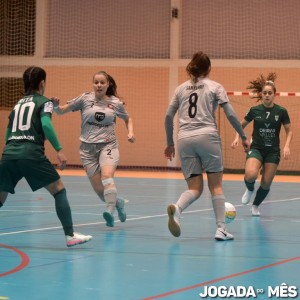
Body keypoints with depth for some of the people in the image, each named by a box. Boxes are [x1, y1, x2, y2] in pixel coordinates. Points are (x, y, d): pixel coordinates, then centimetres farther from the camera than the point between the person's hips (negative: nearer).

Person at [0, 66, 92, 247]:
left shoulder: (18, 103, 25)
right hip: (31, 154, -5)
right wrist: (59, 150, -15)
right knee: (59, 191, 4)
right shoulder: (44, 102, 8)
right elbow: (46, 124, -11)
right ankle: (70, 235, -3)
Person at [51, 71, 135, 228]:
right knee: (99, 190, 0)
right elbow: (62, 110, 0)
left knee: (107, 176, -30)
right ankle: (117, 202, 30)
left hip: (108, 145, -1)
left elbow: (128, 119, 19)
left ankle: (110, 212, -40)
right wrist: (55, 105, -22)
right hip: (88, 148, 1)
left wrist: (130, 133, 1)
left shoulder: (116, 103, 2)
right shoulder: (85, 99, -1)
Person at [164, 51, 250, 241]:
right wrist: (243, 137, 9)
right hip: (207, 136, -3)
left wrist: (170, 143, 21)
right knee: (216, 185, 6)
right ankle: (221, 229, 1)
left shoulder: (181, 88, 16)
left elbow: (169, 116, 13)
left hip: (185, 140, 3)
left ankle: (176, 208, -25)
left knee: (195, 188, 6)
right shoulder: (215, 87, 7)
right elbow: (231, 114, 0)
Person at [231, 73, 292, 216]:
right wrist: (237, 138, -5)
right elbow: (242, 125, 12)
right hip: (256, 149, -1)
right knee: (251, 174, -28)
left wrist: (286, 146, -13)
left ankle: (255, 206, 28)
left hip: (273, 151, 1)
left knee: (266, 183, 0)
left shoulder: (281, 111, -5)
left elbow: (289, 131, 4)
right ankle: (249, 189, 9)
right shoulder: (254, 110, -3)